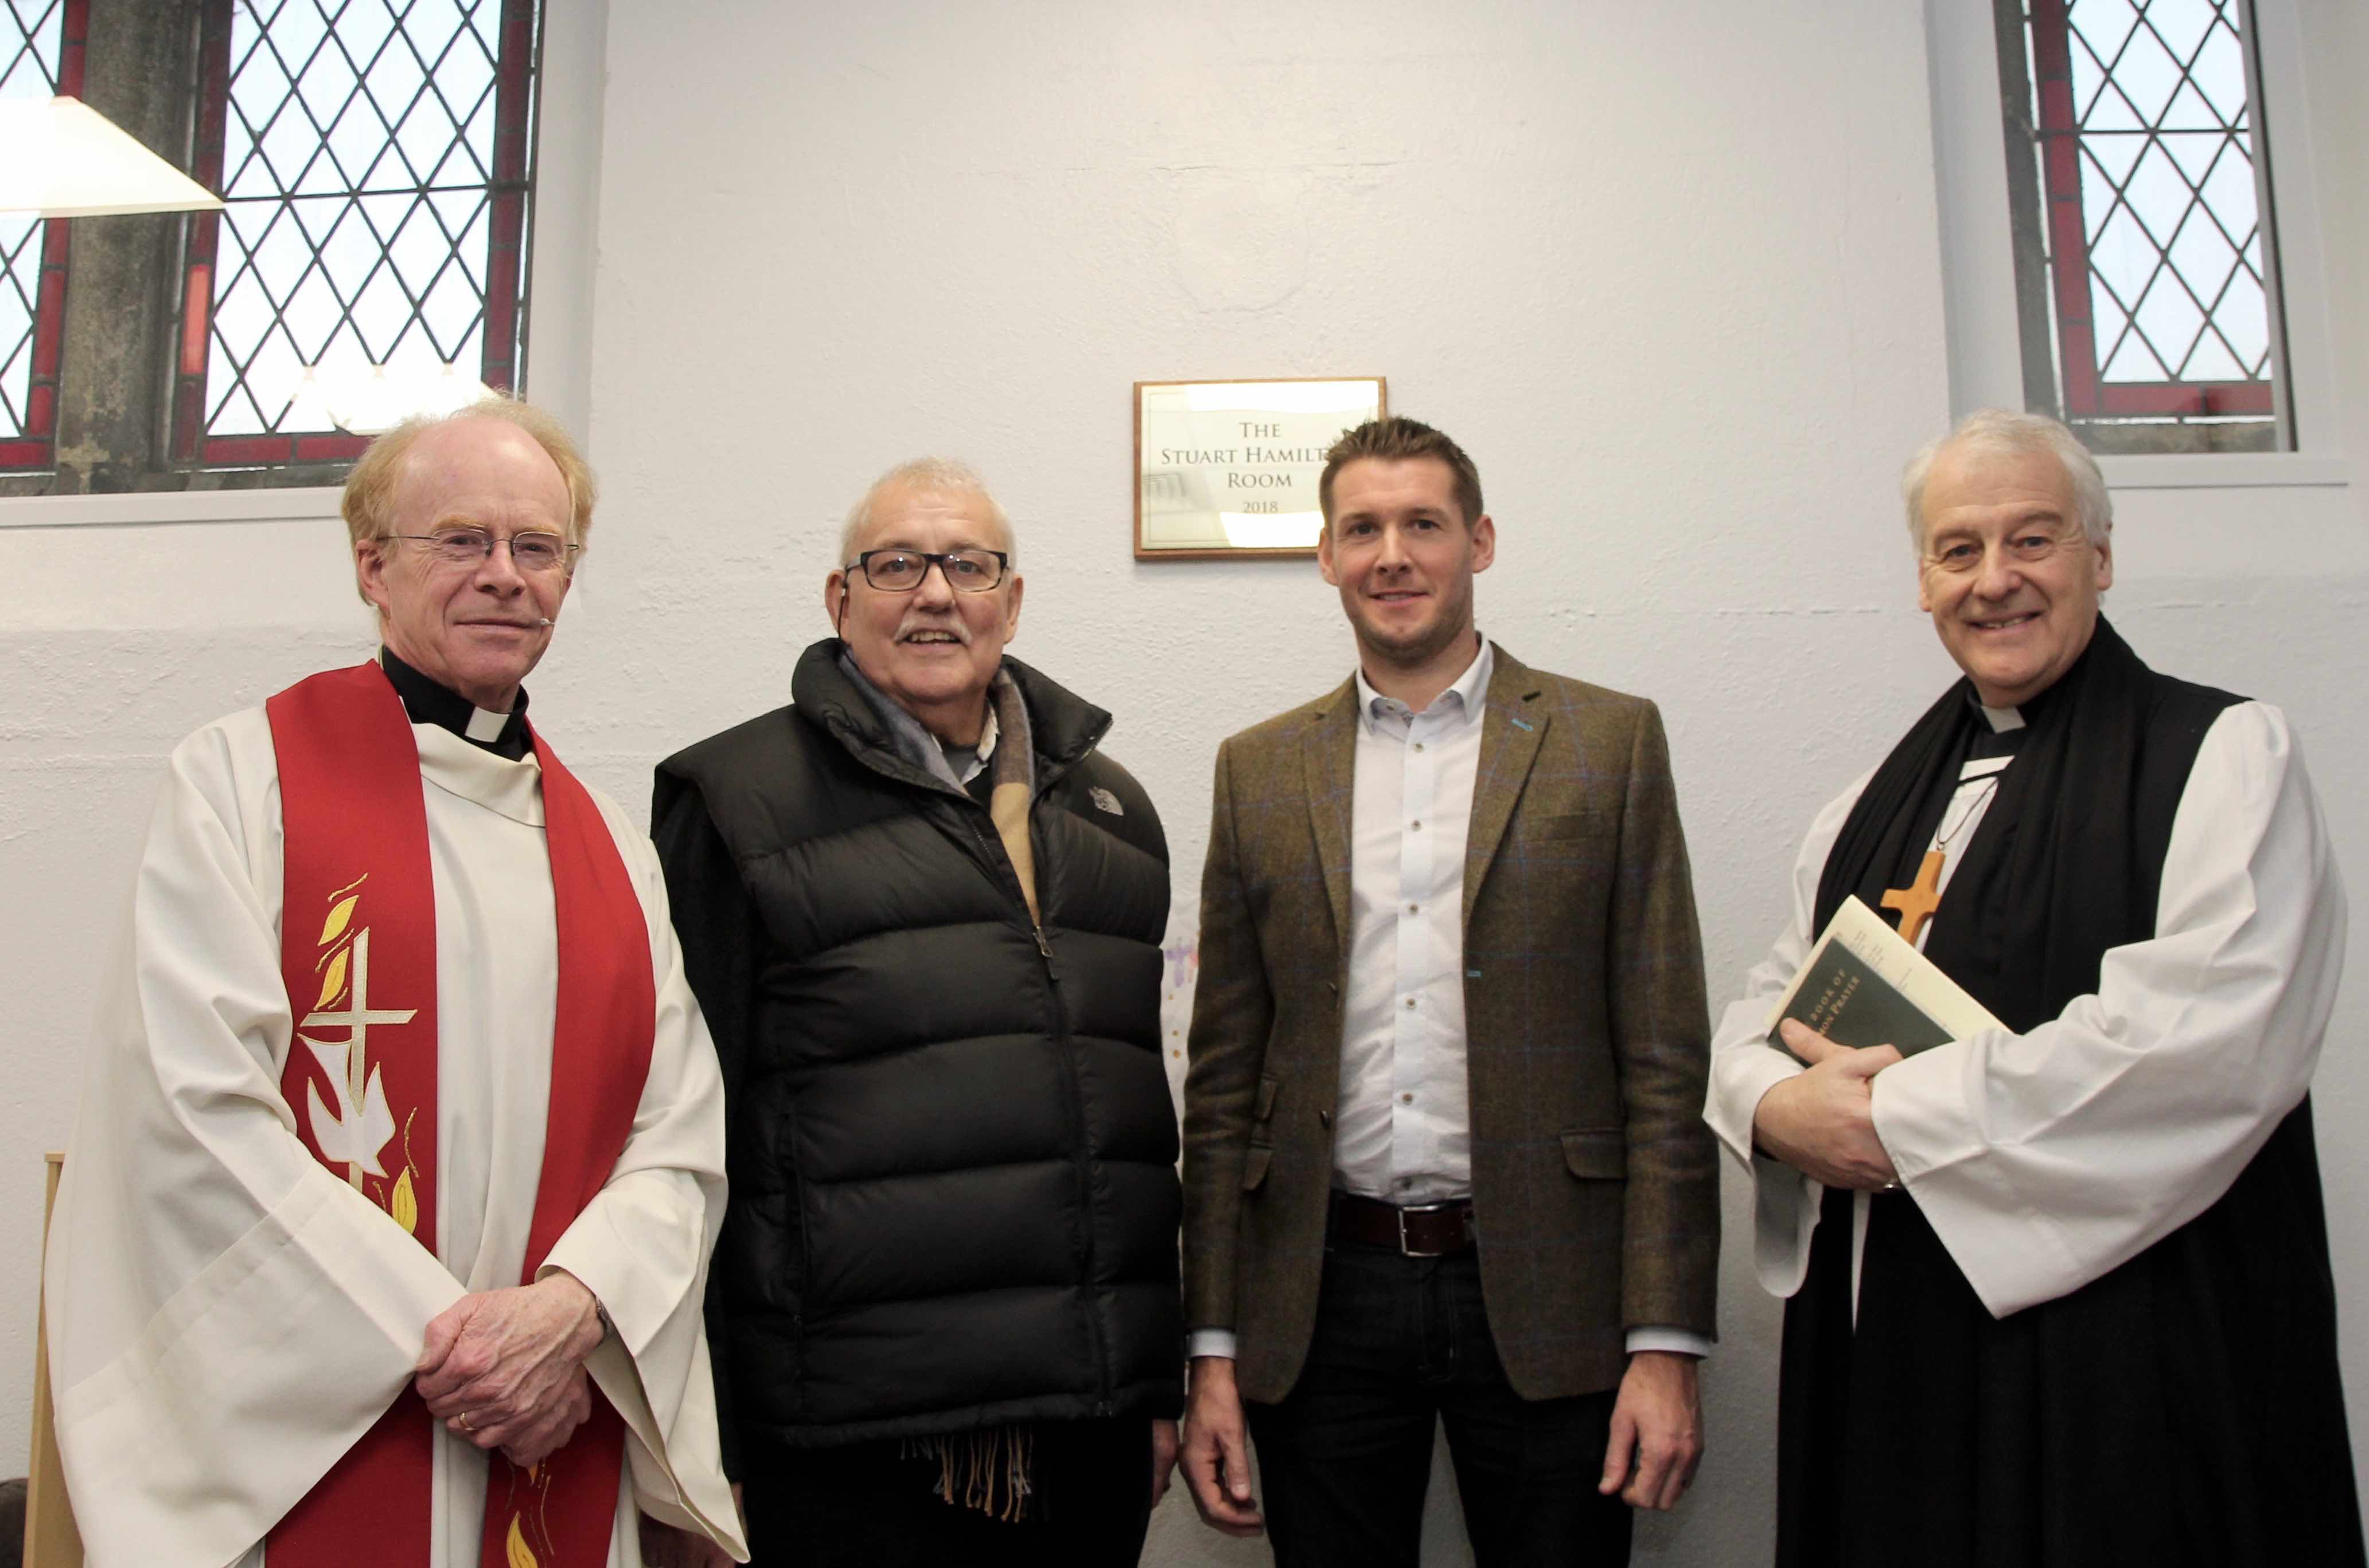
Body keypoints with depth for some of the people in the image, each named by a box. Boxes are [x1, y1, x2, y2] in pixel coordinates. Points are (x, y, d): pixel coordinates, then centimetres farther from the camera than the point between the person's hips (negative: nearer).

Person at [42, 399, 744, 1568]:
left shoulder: (610, 853, 9)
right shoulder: (242, 776, -2)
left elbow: (682, 1142, 4)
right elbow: (199, 1107, -12)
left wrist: (571, 1307, -14)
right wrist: (435, 1337, -15)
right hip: (299, 1447, -4)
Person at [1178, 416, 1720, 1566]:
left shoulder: (1609, 742, 1)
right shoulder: (1260, 771, 7)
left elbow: (1665, 1064, -2)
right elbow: (1224, 1081, 7)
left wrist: (1666, 1342, -7)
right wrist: (1213, 1350, 4)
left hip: (1542, 1298, -1)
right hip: (1322, 1307, 2)